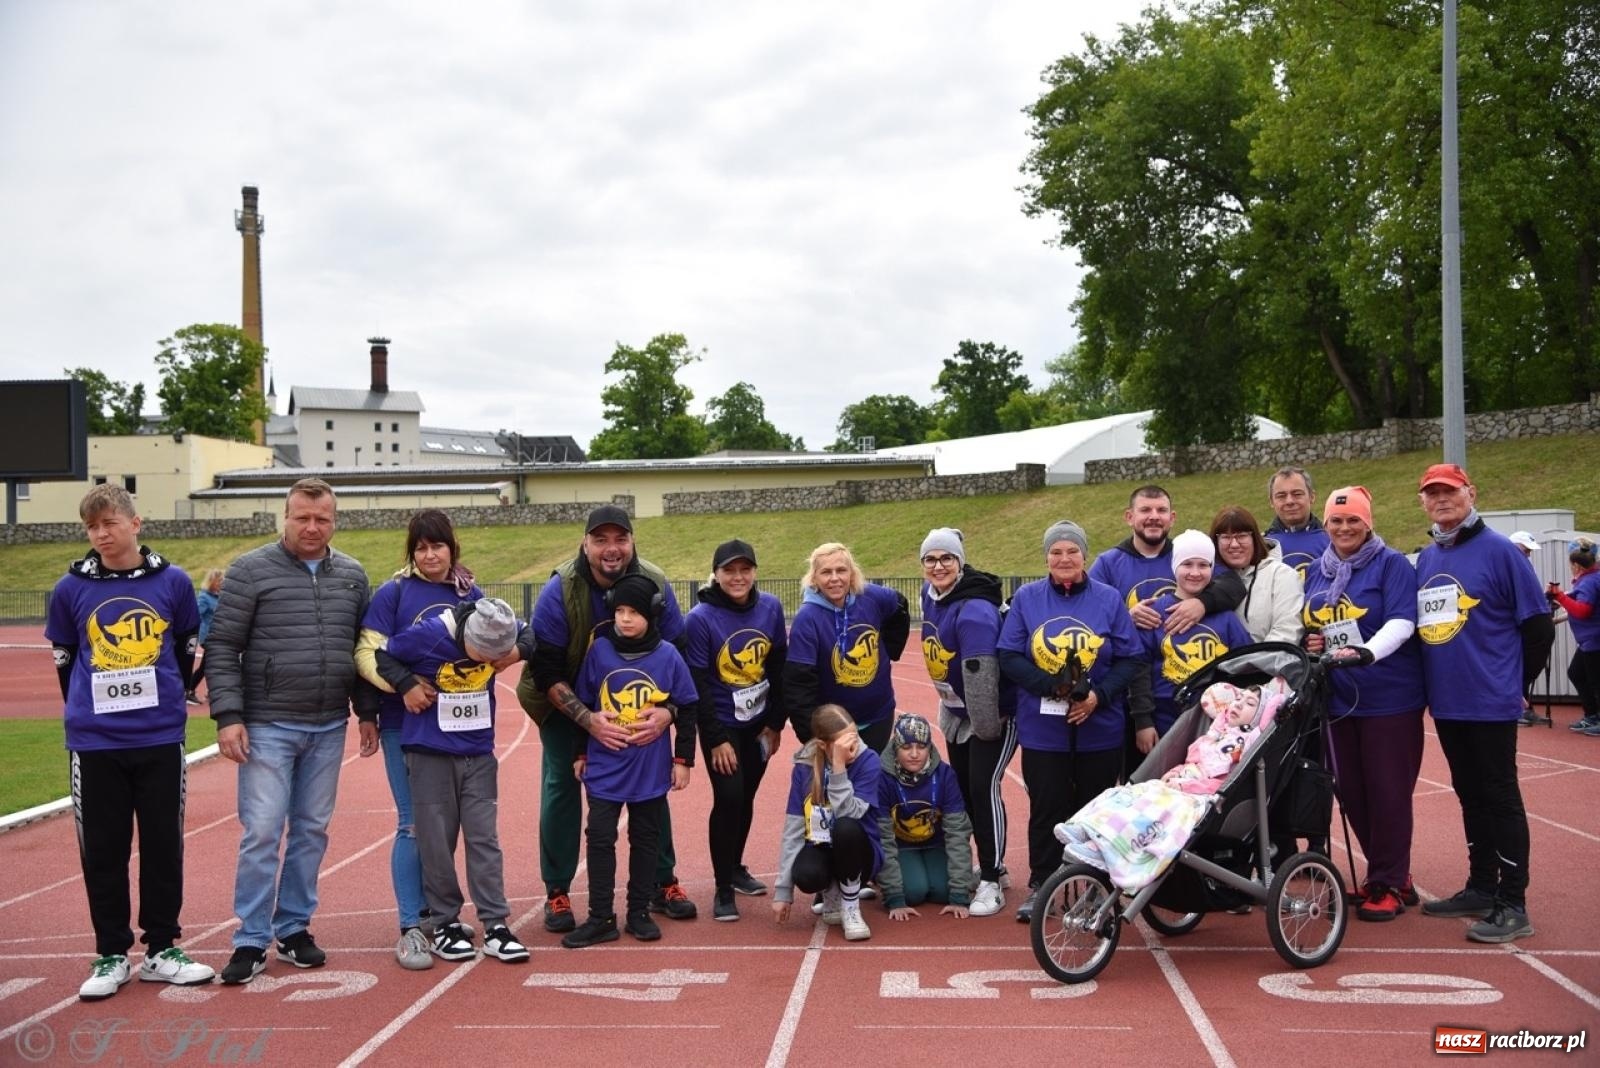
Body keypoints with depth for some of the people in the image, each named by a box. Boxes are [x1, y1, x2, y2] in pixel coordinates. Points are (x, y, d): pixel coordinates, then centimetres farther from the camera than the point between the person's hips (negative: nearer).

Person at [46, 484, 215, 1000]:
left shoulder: (173, 583, -2)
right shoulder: (70, 589, -1)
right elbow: (64, 661, 10)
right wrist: (87, 713, 13)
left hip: (161, 741, 0)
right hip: (94, 745, 0)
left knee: (164, 846, 8)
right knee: (103, 853, 6)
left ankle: (161, 949, 21)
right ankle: (111, 956, 18)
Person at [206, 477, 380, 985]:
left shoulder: (352, 575, 9)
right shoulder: (251, 571, -4)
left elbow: (363, 648, 15)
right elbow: (222, 648, -5)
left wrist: (368, 713, 11)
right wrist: (228, 715, -12)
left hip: (328, 729, 4)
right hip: (267, 728, -4)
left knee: (312, 830, 10)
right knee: (262, 831, -5)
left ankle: (294, 928, 21)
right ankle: (252, 940, 4)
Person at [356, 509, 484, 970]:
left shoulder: (471, 595, 7)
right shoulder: (393, 593, -3)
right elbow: (366, 653, -9)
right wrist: (402, 683, -25)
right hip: (405, 726, -3)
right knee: (413, 824, -2)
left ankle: (436, 914, 26)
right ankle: (412, 928, 5)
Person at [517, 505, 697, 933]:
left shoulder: (656, 585, -21)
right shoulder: (559, 592, -27)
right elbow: (546, 671, -23)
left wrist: (666, 711, -31)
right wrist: (588, 719, -35)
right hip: (568, 705, -2)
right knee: (561, 786, -4)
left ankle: (663, 883, 18)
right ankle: (557, 893, 8)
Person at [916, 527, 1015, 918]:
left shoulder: (974, 611, -28)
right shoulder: (931, 594, -1)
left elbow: (979, 676, -29)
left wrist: (986, 727, -23)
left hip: (993, 712, -9)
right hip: (956, 711, 9)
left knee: (984, 787, -12)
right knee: (962, 788, 14)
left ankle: (991, 883, -4)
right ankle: (991, 862, 30)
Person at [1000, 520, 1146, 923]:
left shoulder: (1109, 599, 1)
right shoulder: (1026, 598, 2)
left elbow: (1133, 660, 0)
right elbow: (1008, 657, -1)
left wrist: (1099, 695, -15)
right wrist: (1052, 686, -16)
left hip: (1100, 728, 0)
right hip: (1042, 728, 0)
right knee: (1046, 810, 3)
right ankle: (1040, 886, 15)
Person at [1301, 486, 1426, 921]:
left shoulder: (1392, 564, -5)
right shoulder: (1316, 572, 13)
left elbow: (1401, 623, -18)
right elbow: (1307, 626, 23)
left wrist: (1365, 652, -34)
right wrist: (1309, 643, 0)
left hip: (1390, 698, -6)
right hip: (1338, 699, 6)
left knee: (1387, 791, -2)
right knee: (1349, 791, 9)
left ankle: (1390, 885, 8)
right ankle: (1383, 874, 24)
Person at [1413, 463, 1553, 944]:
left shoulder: (1499, 551, -9)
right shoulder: (1426, 558, 10)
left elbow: (1538, 625, -7)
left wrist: (1517, 681, -1)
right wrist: (1428, 681, 12)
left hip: (1491, 702, -7)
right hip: (1445, 703, 7)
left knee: (1500, 797, -3)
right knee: (1470, 796, 15)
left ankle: (1512, 905, 2)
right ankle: (1481, 887, 26)